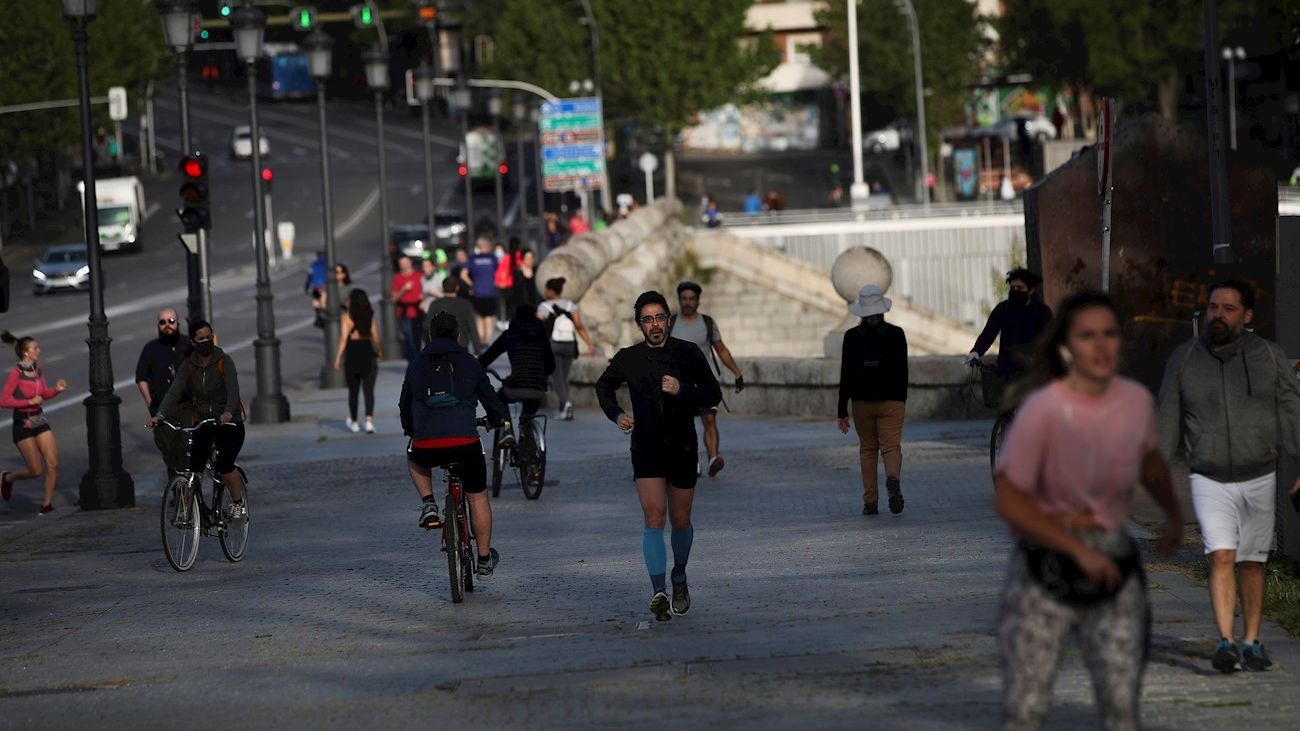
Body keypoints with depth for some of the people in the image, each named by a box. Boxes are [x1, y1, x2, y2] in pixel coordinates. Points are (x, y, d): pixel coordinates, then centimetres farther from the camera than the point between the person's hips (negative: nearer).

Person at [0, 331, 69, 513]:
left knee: (53, 464, -4)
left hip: (40, 421, 6)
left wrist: (57, 389, -3)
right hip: (23, 425, -6)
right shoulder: (16, 373, -17)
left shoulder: (38, 369, 3)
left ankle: (47, 504, 8)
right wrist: (30, 402, -23)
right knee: (36, 470, -1)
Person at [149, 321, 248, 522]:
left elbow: (233, 391, -24)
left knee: (224, 465, -21)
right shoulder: (188, 365, 0)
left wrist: (228, 413, -45)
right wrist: (160, 414, -30)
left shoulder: (224, 361, -11)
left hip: (229, 422, -4)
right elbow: (175, 391, -12)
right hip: (202, 422, 4)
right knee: (193, 468, -11)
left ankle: (239, 504, 1)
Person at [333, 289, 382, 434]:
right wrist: (379, 352, 19)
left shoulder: (347, 317, -6)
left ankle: (353, 422, 27)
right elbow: (376, 338, 2)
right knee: (369, 390, 1)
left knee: (353, 391, 14)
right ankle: (369, 421, -15)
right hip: (368, 354, 1)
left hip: (352, 354, -1)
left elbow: (343, 338, -13)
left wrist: (338, 357, -12)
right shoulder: (370, 317, 2)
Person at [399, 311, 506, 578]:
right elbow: (491, 401, 18)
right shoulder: (470, 364, 8)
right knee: (478, 498, 19)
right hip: (465, 444, -1)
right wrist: (495, 421, 41)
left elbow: (404, 405, 23)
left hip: (427, 449, 1)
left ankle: (429, 506, 17)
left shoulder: (416, 366, 12)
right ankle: (485, 560, 25)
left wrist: (410, 430, 43)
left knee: (414, 458, 37)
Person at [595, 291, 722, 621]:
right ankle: (659, 592, -21)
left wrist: (682, 391, -18)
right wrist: (616, 414, 0)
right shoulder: (627, 359, 0)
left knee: (681, 521, 11)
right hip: (647, 449, -1)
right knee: (654, 519, -14)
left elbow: (713, 395, 0)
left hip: (683, 448, 1)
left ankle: (679, 577, 37)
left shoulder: (688, 354, -3)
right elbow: (603, 387, 19)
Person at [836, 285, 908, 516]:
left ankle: (870, 501, 7)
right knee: (891, 446, 0)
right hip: (891, 401, -1)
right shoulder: (896, 334, -3)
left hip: (861, 401, 1)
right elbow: (902, 371, 2)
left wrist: (842, 411, -1)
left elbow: (846, 375, -4)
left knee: (867, 449, 12)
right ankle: (893, 478, -32)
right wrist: (902, 401, 13)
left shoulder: (852, 336, -4)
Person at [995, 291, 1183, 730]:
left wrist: (1173, 516, 31)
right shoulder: (1043, 410, -19)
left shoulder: (1136, 401, -5)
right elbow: (1009, 502, -17)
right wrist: (1079, 550, -19)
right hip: (1045, 570, -4)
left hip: (1113, 564, 4)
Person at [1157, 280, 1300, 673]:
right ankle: (1226, 643, -23)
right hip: (1209, 480, -1)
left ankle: (1252, 643, 19)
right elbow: (1168, 417, 5)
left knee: (1252, 563, 9)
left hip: (1259, 478, 1)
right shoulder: (1184, 359, 2)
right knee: (1221, 558, -15)